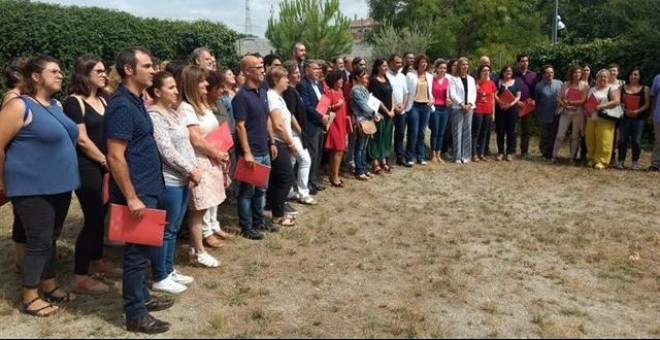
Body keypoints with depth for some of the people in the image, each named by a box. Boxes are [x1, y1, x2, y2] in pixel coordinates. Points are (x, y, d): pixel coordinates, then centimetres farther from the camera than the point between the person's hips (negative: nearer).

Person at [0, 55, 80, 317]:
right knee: (39, 242, -1)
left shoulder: (56, 105, 11)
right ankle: (29, 298, 14)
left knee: (51, 239, 17)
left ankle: (49, 286, 31)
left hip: (59, 185, 8)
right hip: (33, 188, -8)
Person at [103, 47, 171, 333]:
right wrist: (131, 197, -22)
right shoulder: (122, 106, -19)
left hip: (147, 188, 9)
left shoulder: (136, 101, 10)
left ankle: (142, 297, 34)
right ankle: (135, 314, 13)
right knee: (137, 251, 1)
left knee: (143, 248, 19)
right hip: (137, 192, -9)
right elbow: (115, 157, -23)